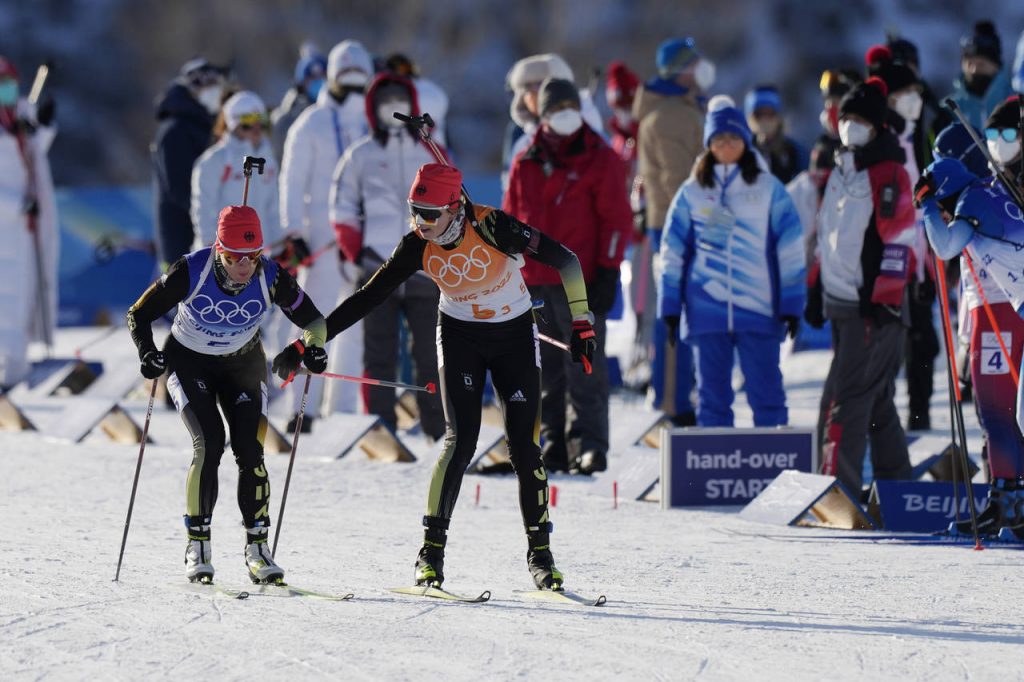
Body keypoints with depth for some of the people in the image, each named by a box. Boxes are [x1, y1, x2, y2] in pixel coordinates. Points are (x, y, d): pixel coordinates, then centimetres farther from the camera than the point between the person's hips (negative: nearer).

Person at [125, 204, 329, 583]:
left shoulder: (271, 278, -22)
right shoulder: (191, 272, -27)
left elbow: (312, 320, -7)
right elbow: (139, 314, -16)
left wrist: (313, 348, -27)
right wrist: (147, 354, -32)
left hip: (242, 365, 2)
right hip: (189, 363, -2)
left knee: (250, 451, -11)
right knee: (209, 443, -19)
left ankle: (257, 548, -1)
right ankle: (197, 546, -10)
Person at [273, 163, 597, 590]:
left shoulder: (492, 227, -26)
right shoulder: (419, 246, -16)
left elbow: (565, 260, -18)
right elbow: (369, 297, -10)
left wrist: (581, 322, -19)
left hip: (515, 335, -1)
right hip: (460, 336, 1)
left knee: (523, 445, -5)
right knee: (460, 440, -14)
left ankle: (540, 553, 9)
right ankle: (432, 548, -5)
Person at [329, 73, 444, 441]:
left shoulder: (430, 155, 10)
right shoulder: (360, 155, 6)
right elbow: (342, 209, 8)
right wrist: (356, 252, -2)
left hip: (426, 269, 1)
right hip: (377, 271, -1)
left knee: (430, 354, 3)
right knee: (379, 353, -1)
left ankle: (438, 426, 8)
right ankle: (381, 425, 1)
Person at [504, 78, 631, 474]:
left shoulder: (600, 160, 2)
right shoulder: (525, 165, 13)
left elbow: (617, 219, -1)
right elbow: (511, 221, 19)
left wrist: (607, 274, -9)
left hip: (580, 284, -4)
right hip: (533, 284, 4)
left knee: (585, 369, -7)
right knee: (545, 372, 7)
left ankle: (590, 447, -7)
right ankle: (552, 444, 12)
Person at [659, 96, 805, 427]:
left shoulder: (768, 189, 3)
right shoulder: (692, 193, 8)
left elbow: (791, 250, 4)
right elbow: (672, 253, 10)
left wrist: (792, 305, -1)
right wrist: (670, 307, 6)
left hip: (759, 309, -2)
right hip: (706, 310, 2)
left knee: (767, 392, -1)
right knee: (712, 393, 6)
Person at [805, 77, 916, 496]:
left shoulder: (889, 174, -10)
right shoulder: (840, 171, 16)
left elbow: (899, 242, -15)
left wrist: (885, 298, -19)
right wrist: (815, 288, 20)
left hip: (873, 307, -9)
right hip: (841, 301, 9)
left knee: (846, 398, -14)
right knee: (875, 399, 14)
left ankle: (838, 486, -16)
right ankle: (897, 483, 22)